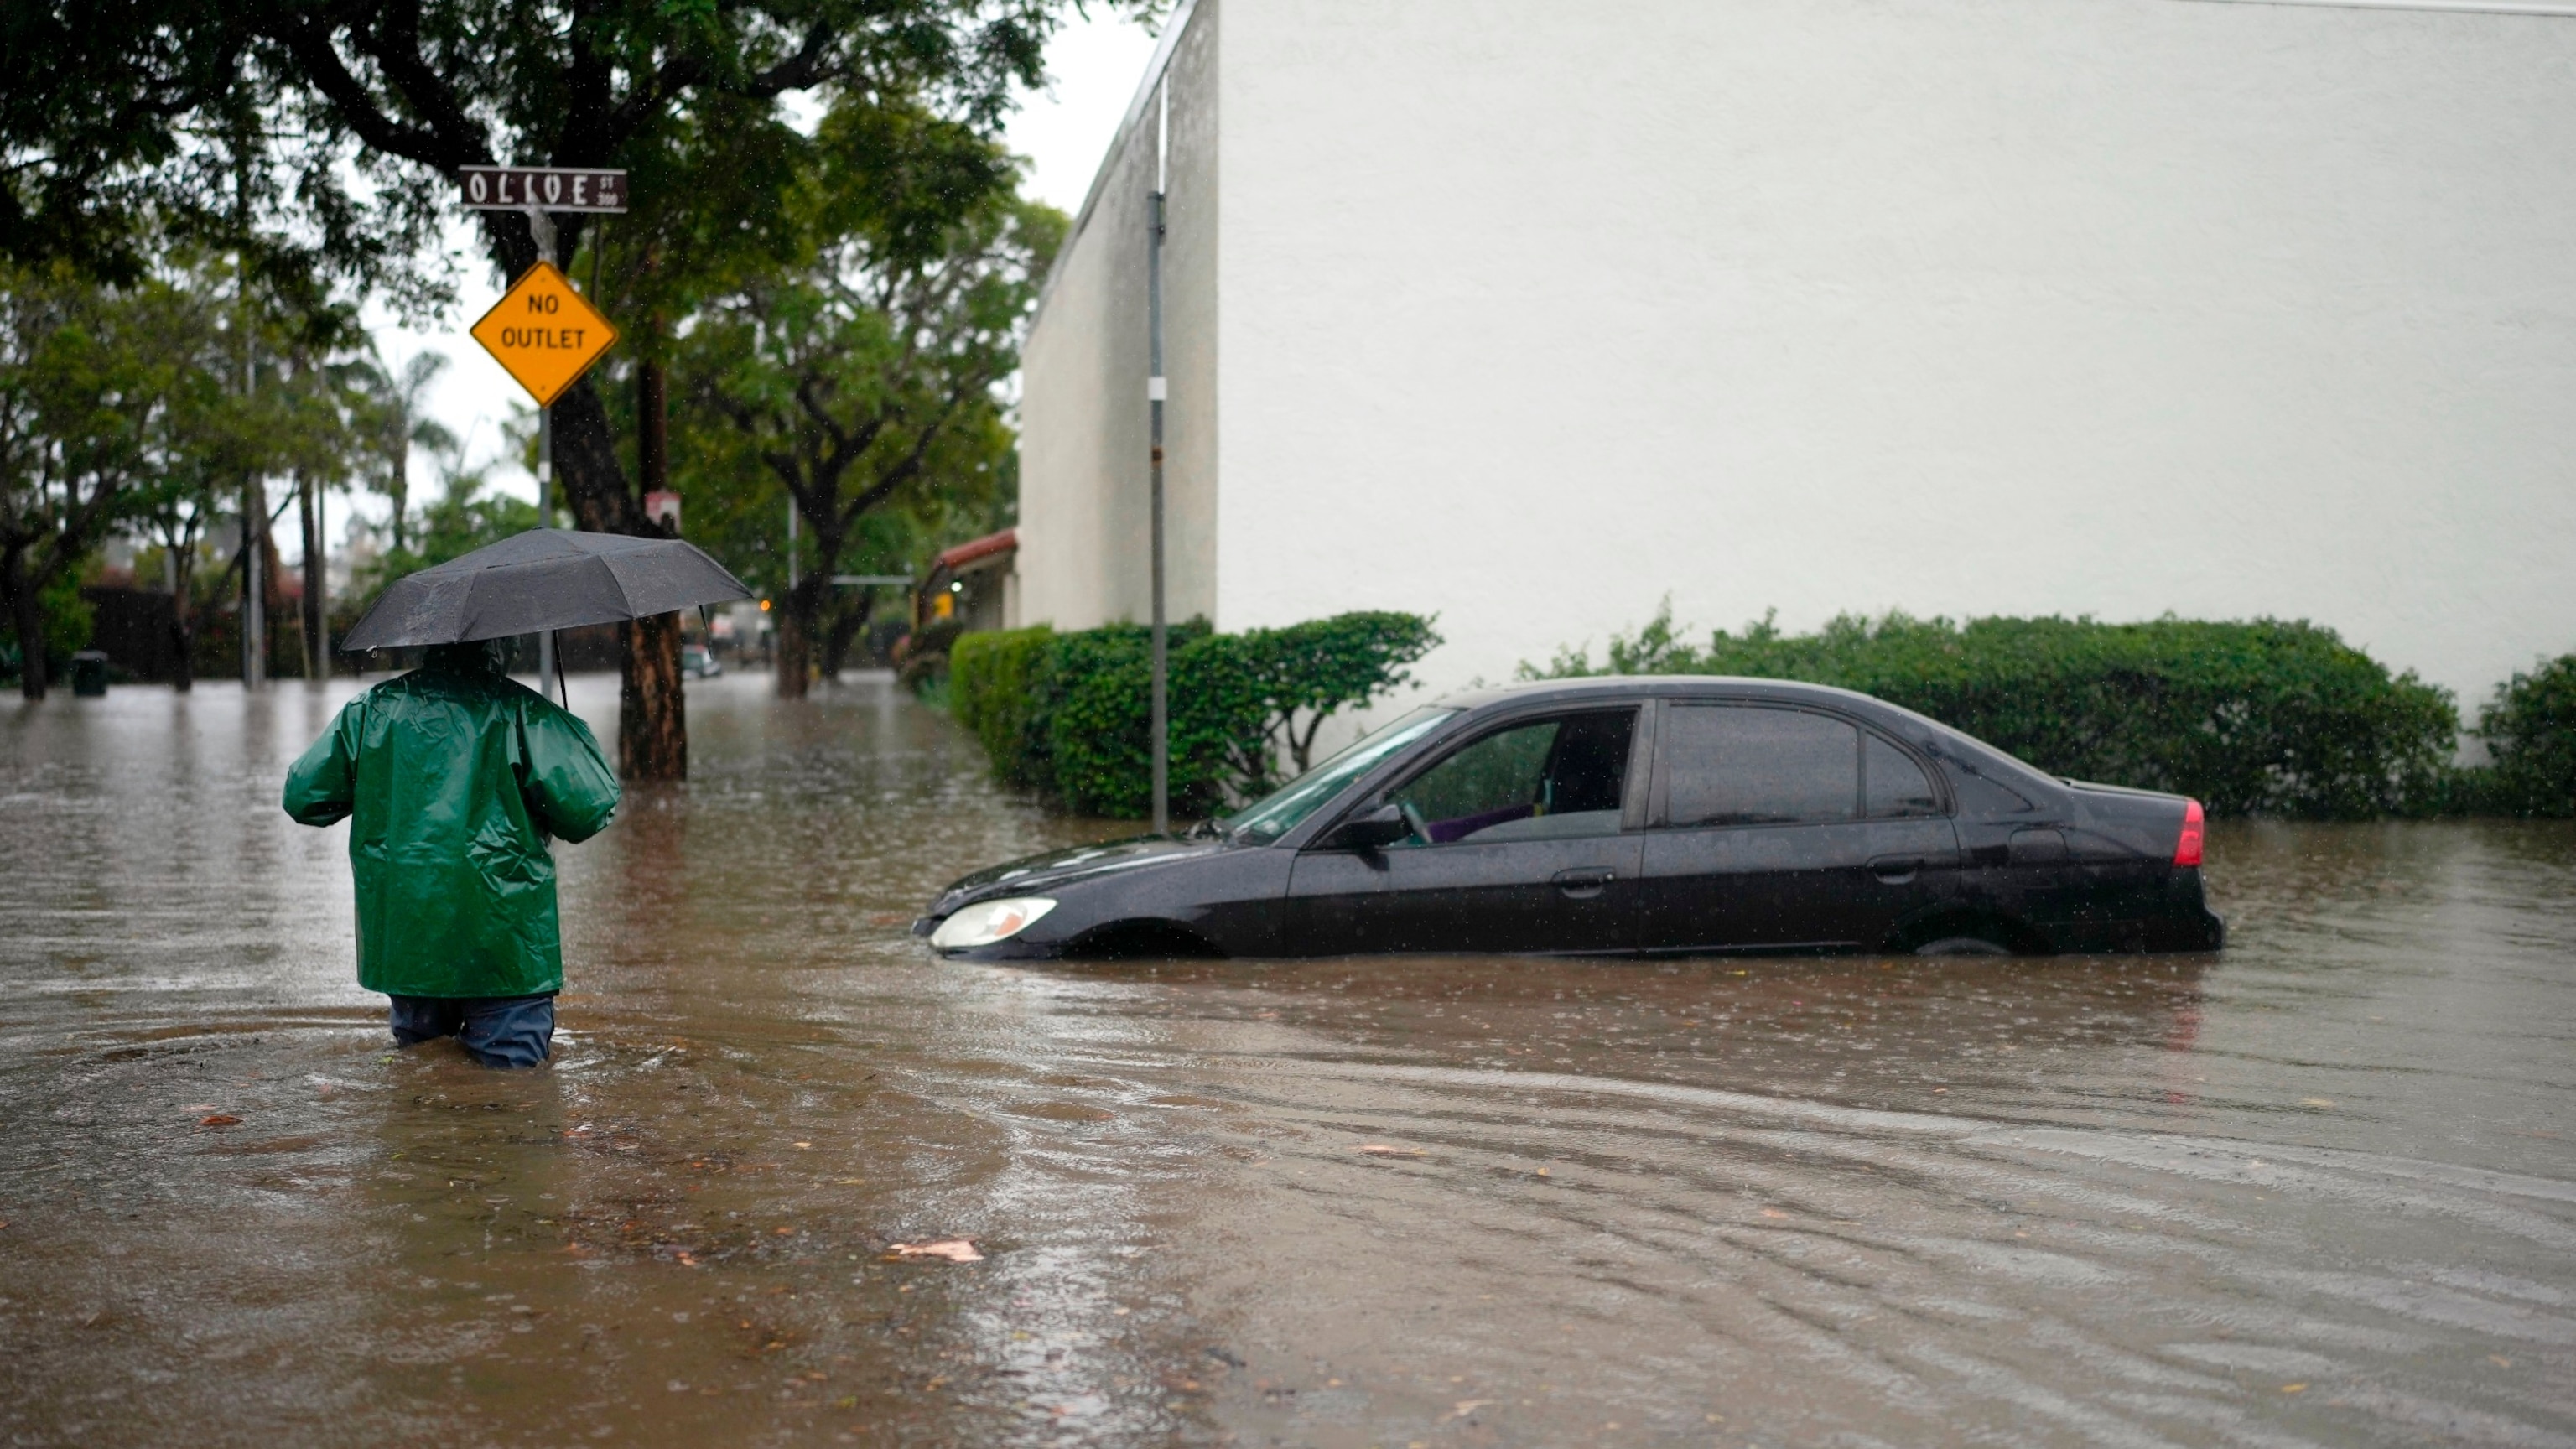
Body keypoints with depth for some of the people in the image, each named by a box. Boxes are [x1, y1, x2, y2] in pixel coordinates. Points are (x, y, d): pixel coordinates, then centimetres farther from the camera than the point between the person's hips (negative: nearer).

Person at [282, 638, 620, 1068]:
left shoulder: (370, 709, 4)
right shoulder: (521, 710, -8)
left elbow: (302, 797, 10)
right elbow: (591, 806, -11)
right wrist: (577, 737, 8)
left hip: (401, 932, 4)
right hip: (499, 929, -4)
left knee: (416, 1038, 25)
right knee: (513, 1052, 4)